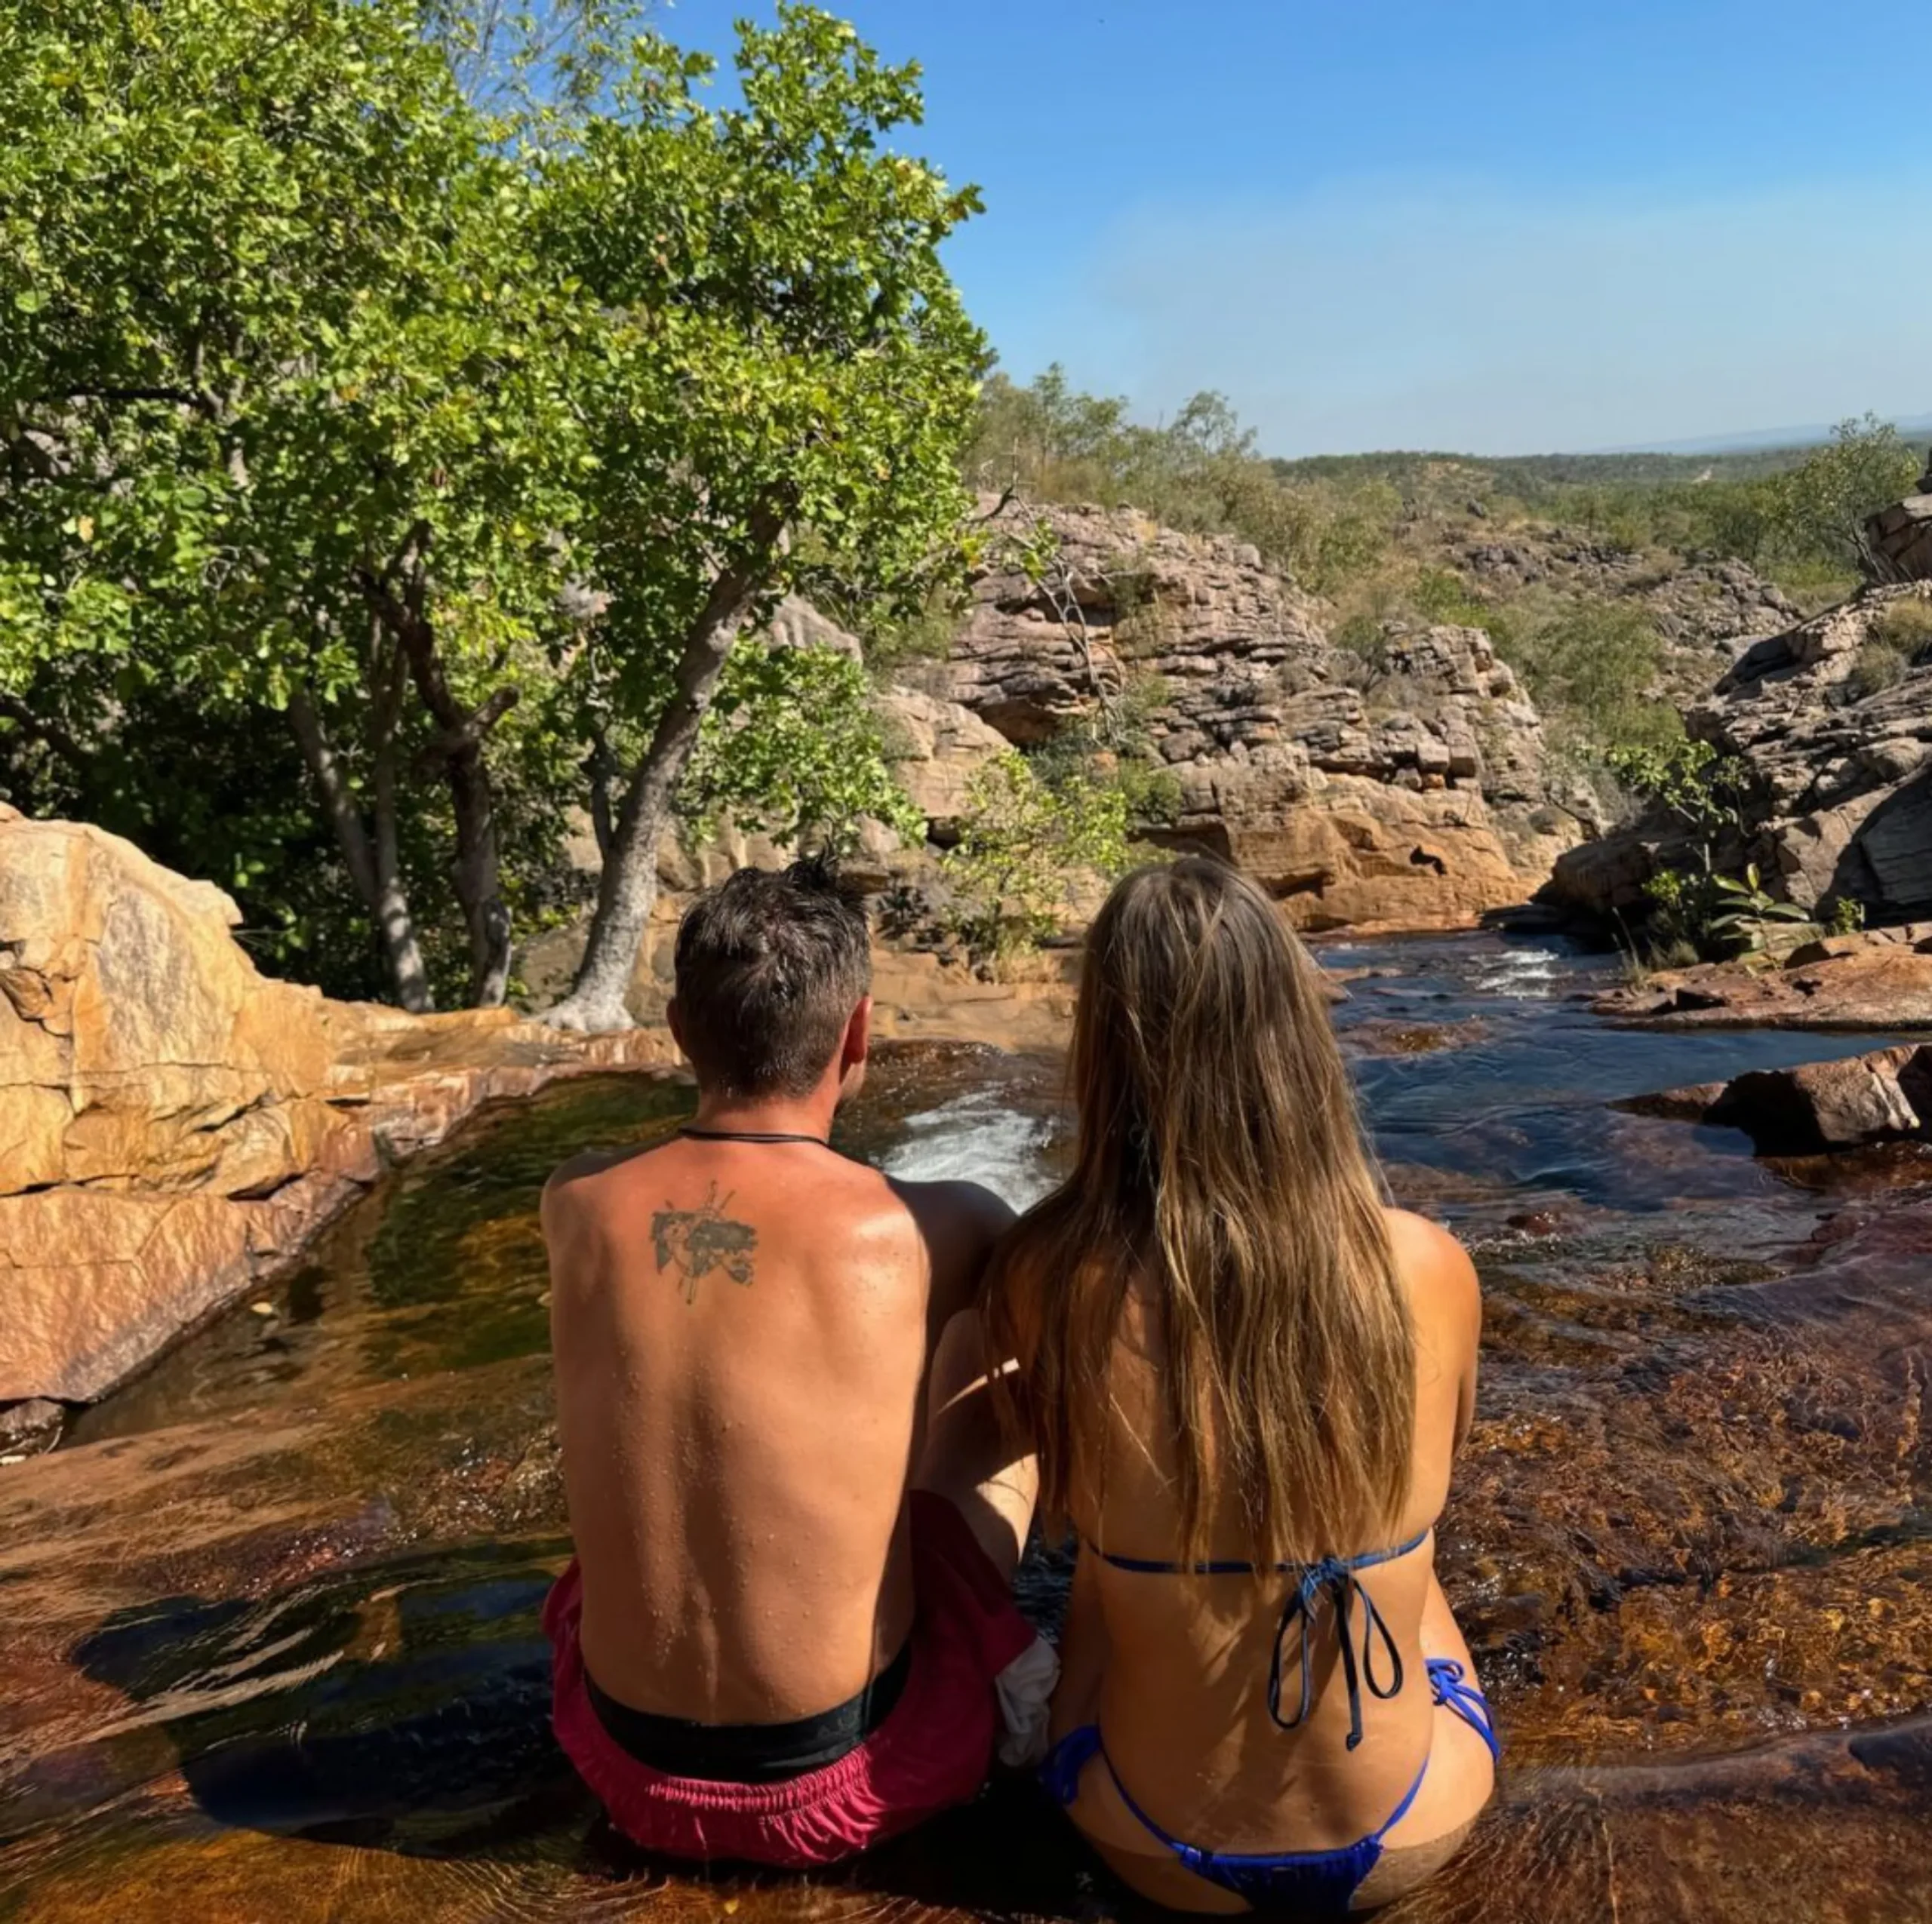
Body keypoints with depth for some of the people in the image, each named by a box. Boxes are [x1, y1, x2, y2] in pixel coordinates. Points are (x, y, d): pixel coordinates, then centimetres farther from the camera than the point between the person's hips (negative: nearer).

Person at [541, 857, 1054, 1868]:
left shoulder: (575, 1204, -11)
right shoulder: (929, 1228, -20)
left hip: (625, 1765, 4)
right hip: (849, 1778, -3)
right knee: (998, 1366, 14)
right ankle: (999, 1675, 32)